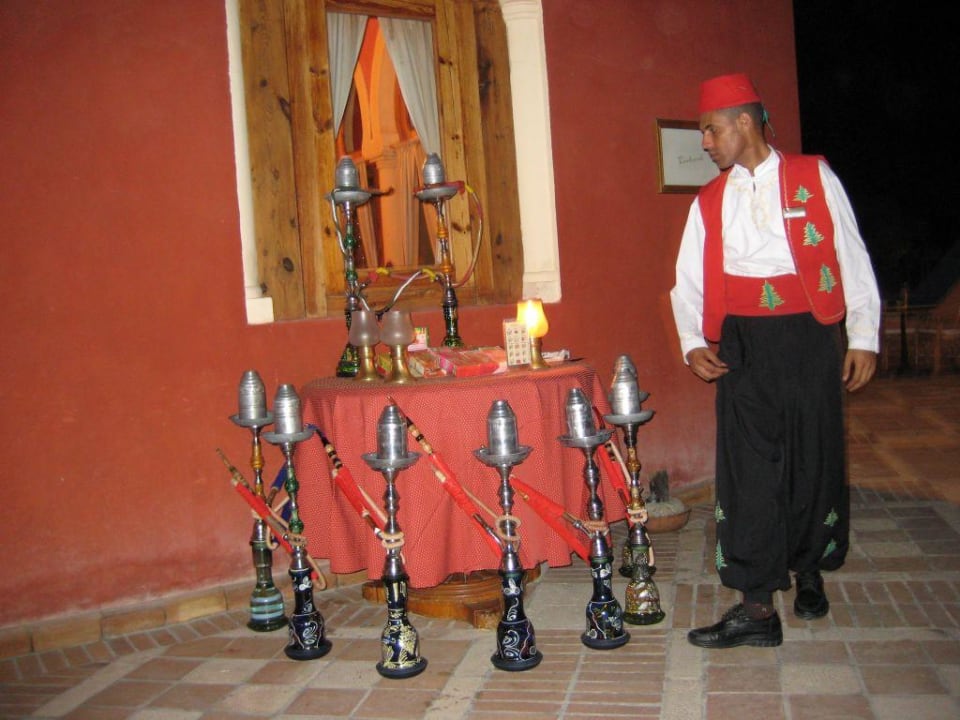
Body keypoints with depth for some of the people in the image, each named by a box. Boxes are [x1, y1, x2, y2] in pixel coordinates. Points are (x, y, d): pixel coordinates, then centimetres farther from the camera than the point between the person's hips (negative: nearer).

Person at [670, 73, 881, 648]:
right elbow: (691, 280, 9)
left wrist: (864, 337, -2)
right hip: (743, 347, 2)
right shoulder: (710, 202, 11)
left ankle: (809, 569, 32)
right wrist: (693, 343, -7)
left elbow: (852, 258, 3)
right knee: (747, 469, -2)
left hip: (810, 340, -1)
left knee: (815, 460, 8)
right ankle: (758, 607, 4)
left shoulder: (815, 178, 4)